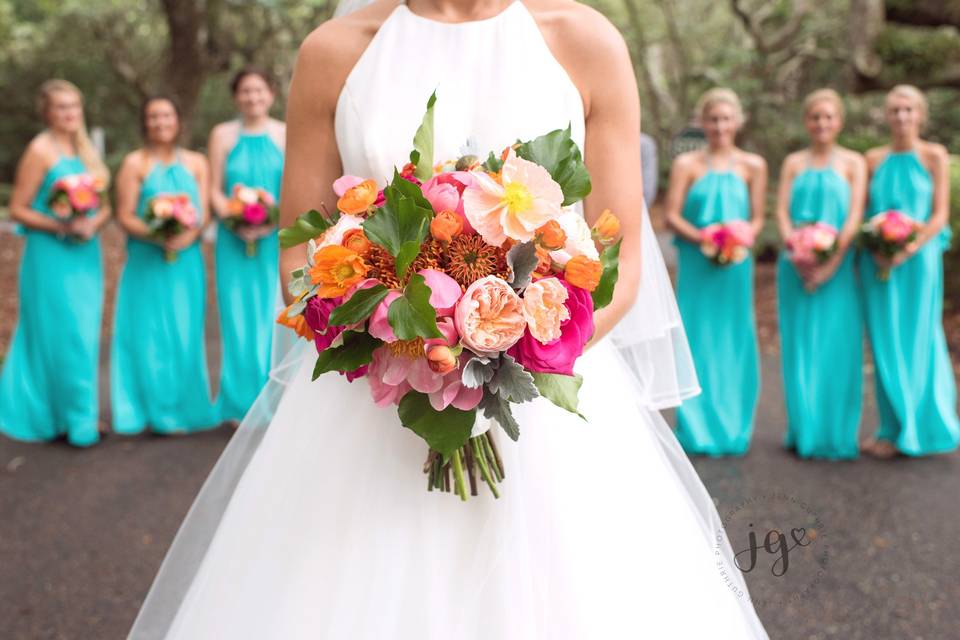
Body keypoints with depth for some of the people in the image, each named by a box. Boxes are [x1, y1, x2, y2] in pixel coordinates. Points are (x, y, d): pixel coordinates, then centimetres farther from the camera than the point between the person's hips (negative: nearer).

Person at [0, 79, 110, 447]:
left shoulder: (85, 150, 12)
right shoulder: (40, 150, -8)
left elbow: (105, 204, 12)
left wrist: (93, 223, -10)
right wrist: (62, 227, -20)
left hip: (86, 255, 7)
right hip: (51, 255, -7)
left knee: (82, 336, 11)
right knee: (63, 336, -2)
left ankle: (72, 413, 23)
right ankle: (75, 420, 7)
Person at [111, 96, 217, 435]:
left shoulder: (196, 163, 11)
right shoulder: (135, 163, 2)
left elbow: (204, 212, 4)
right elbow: (125, 216, -4)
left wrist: (188, 235, -16)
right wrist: (155, 236, -21)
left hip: (186, 261, 3)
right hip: (146, 261, -2)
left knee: (185, 333, 5)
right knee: (150, 333, -1)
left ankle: (185, 407, 16)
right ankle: (159, 411, 7)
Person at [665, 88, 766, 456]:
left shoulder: (752, 166, 8)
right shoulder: (687, 164, 3)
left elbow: (757, 219, 8)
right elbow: (672, 215, -3)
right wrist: (702, 238, -17)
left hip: (736, 264, 2)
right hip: (696, 263, -1)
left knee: (733, 340, 5)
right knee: (697, 340, 0)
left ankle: (733, 429, 16)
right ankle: (697, 429, 10)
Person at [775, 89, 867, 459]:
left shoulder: (853, 163, 5)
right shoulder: (793, 163, 12)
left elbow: (855, 216, -4)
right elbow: (782, 212, 4)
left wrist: (831, 263, -14)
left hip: (837, 266, -2)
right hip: (797, 268, 2)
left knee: (836, 347, -2)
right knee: (800, 345, 3)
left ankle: (836, 435, 7)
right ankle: (804, 432, 13)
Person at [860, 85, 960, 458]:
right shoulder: (874, 160, 9)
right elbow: (862, 212, 7)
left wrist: (908, 250, -17)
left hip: (918, 259, -3)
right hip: (878, 261, 3)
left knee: (916, 340, 1)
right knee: (886, 343, 4)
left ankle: (917, 430, 11)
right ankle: (895, 430, 13)